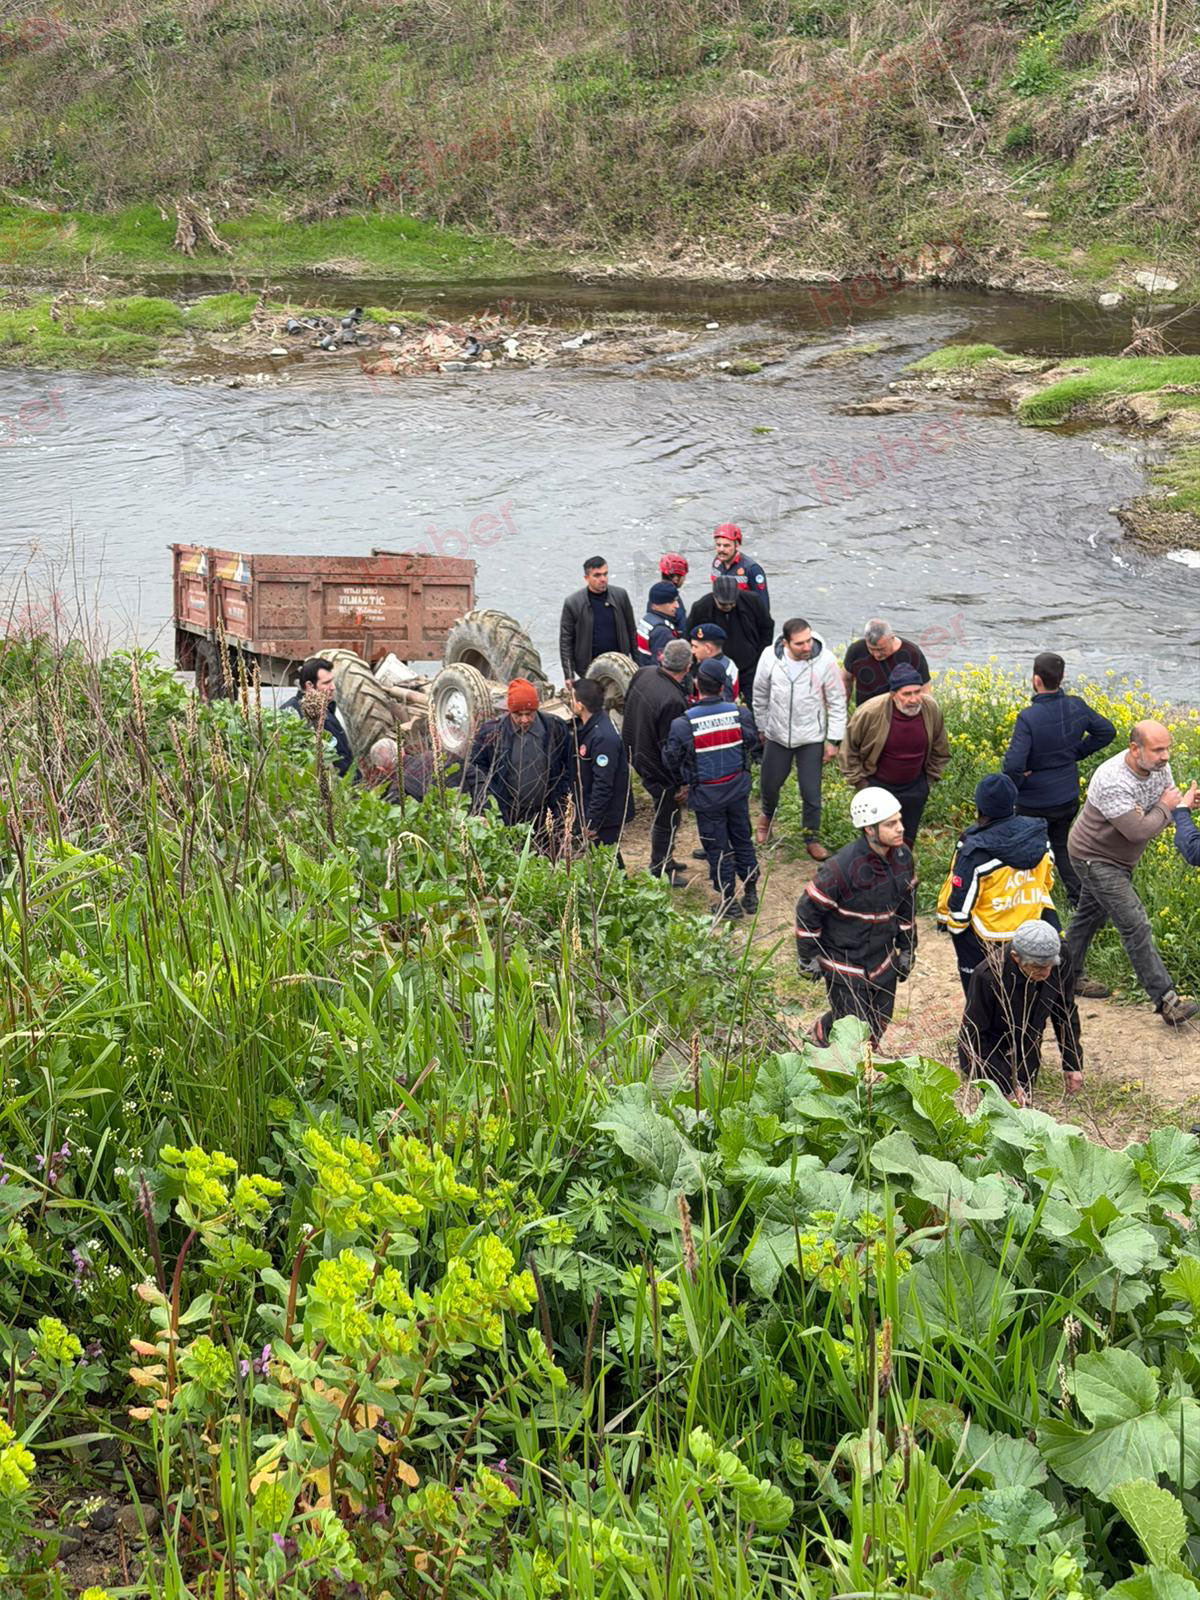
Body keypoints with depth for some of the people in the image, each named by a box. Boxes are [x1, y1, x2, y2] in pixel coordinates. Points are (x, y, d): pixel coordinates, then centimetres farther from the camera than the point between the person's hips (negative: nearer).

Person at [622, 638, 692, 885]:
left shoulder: (643, 674, -8)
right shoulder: (673, 701, -34)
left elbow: (627, 710, 9)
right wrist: (681, 784, -14)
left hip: (638, 754, 9)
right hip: (660, 770, -9)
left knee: (663, 814, 26)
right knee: (667, 819, 12)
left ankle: (663, 861, 42)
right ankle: (660, 871, 28)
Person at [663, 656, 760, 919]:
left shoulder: (683, 724, -21)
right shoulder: (739, 714, -14)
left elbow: (671, 760, -9)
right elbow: (751, 741, 4)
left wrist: (682, 780, 12)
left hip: (706, 795, -3)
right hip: (738, 788, 3)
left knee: (717, 847, 11)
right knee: (742, 839, 20)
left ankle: (728, 902, 21)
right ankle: (750, 893, 32)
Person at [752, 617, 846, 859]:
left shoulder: (825, 660, -20)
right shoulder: (770, 657, -16)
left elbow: (837, 702, -9)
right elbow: (760, 695, 1)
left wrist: (833, 740, -8)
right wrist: (761, 728, 10)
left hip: (811, 738, -2)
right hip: (777, 736, 2)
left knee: (811, 793, 3)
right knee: (769, 784, 19)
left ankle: (812, 838, 26)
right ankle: (767, 814, 52)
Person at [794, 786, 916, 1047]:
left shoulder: (902, 856, -7)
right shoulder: (842, 868, -29)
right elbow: (808, 909, -17)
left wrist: (907, 948, 15)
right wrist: (808, 957, -9)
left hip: (883, 960, 6)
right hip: (844, 964, -6)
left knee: (879, 1023, 17)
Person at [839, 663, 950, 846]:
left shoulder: (932, 709, -14)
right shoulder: (871, 712, -24)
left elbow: (940, 751, 5)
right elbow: (849, 748, -8)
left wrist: (930, 779, 6)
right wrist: (859, 781, -7)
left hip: (914, 789, 3)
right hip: (877, 786, -3)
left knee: (906, 843, 15)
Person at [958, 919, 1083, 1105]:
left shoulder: (1061, 959, -22)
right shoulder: (988, 976, -35)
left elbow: (1065, 1012, -4)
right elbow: (973, 1034, -25)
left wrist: (1073, 1064, -3)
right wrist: (1007, 1085, -24)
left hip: (1027, 1050, 4)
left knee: (1026, 1096, 12)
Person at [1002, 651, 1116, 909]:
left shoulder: (1028, 718, -30)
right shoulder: (1077, 706, -10)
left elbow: (1013, 764, -35)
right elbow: (1107, 732, 6)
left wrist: (1014, 784, -14)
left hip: (1035, 803, -6)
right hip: (1069, 797, 6)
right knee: (1060, 844, 27)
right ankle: (1078, 895, 25)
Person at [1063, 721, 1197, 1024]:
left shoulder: (1159, 767, -8)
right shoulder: (1112, 781, -34)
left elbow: (1172, 810, -1)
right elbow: (1138, 831, -36)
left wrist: (1182, 804, -24)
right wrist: (1164, 808, -20)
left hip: (1118, 859, 9)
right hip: (1095, 859, -9)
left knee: (1090, 914, 23)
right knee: (1135, 925, -13)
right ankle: (1165, 1000, -11)